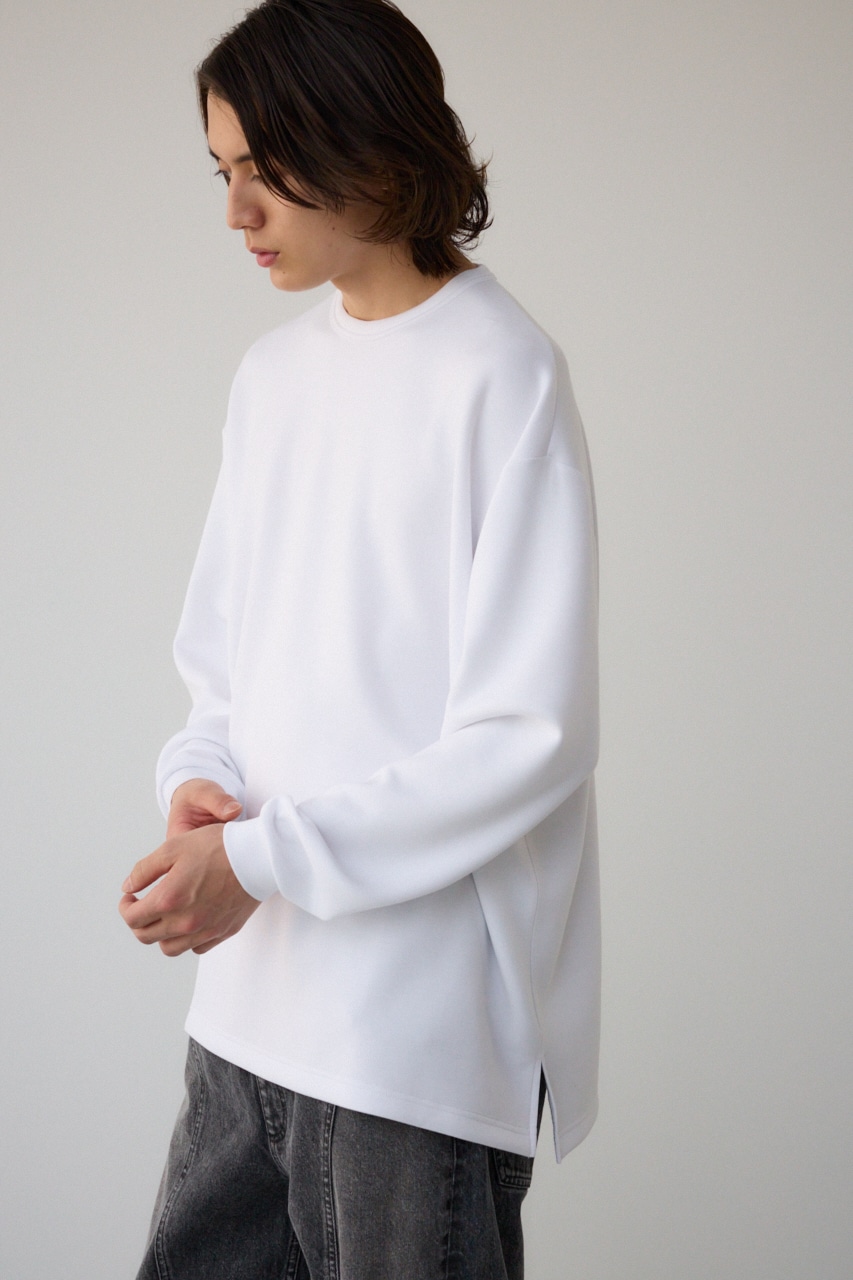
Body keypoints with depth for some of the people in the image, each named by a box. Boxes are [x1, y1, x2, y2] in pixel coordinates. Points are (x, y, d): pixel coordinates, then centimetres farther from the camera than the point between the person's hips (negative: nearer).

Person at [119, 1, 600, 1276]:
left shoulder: (503, 375, -12)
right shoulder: (273, 372, 11)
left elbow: (533, 736, -16)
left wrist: (265, 853, -18)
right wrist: (200, 784, -3)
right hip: (253, 999, 7)